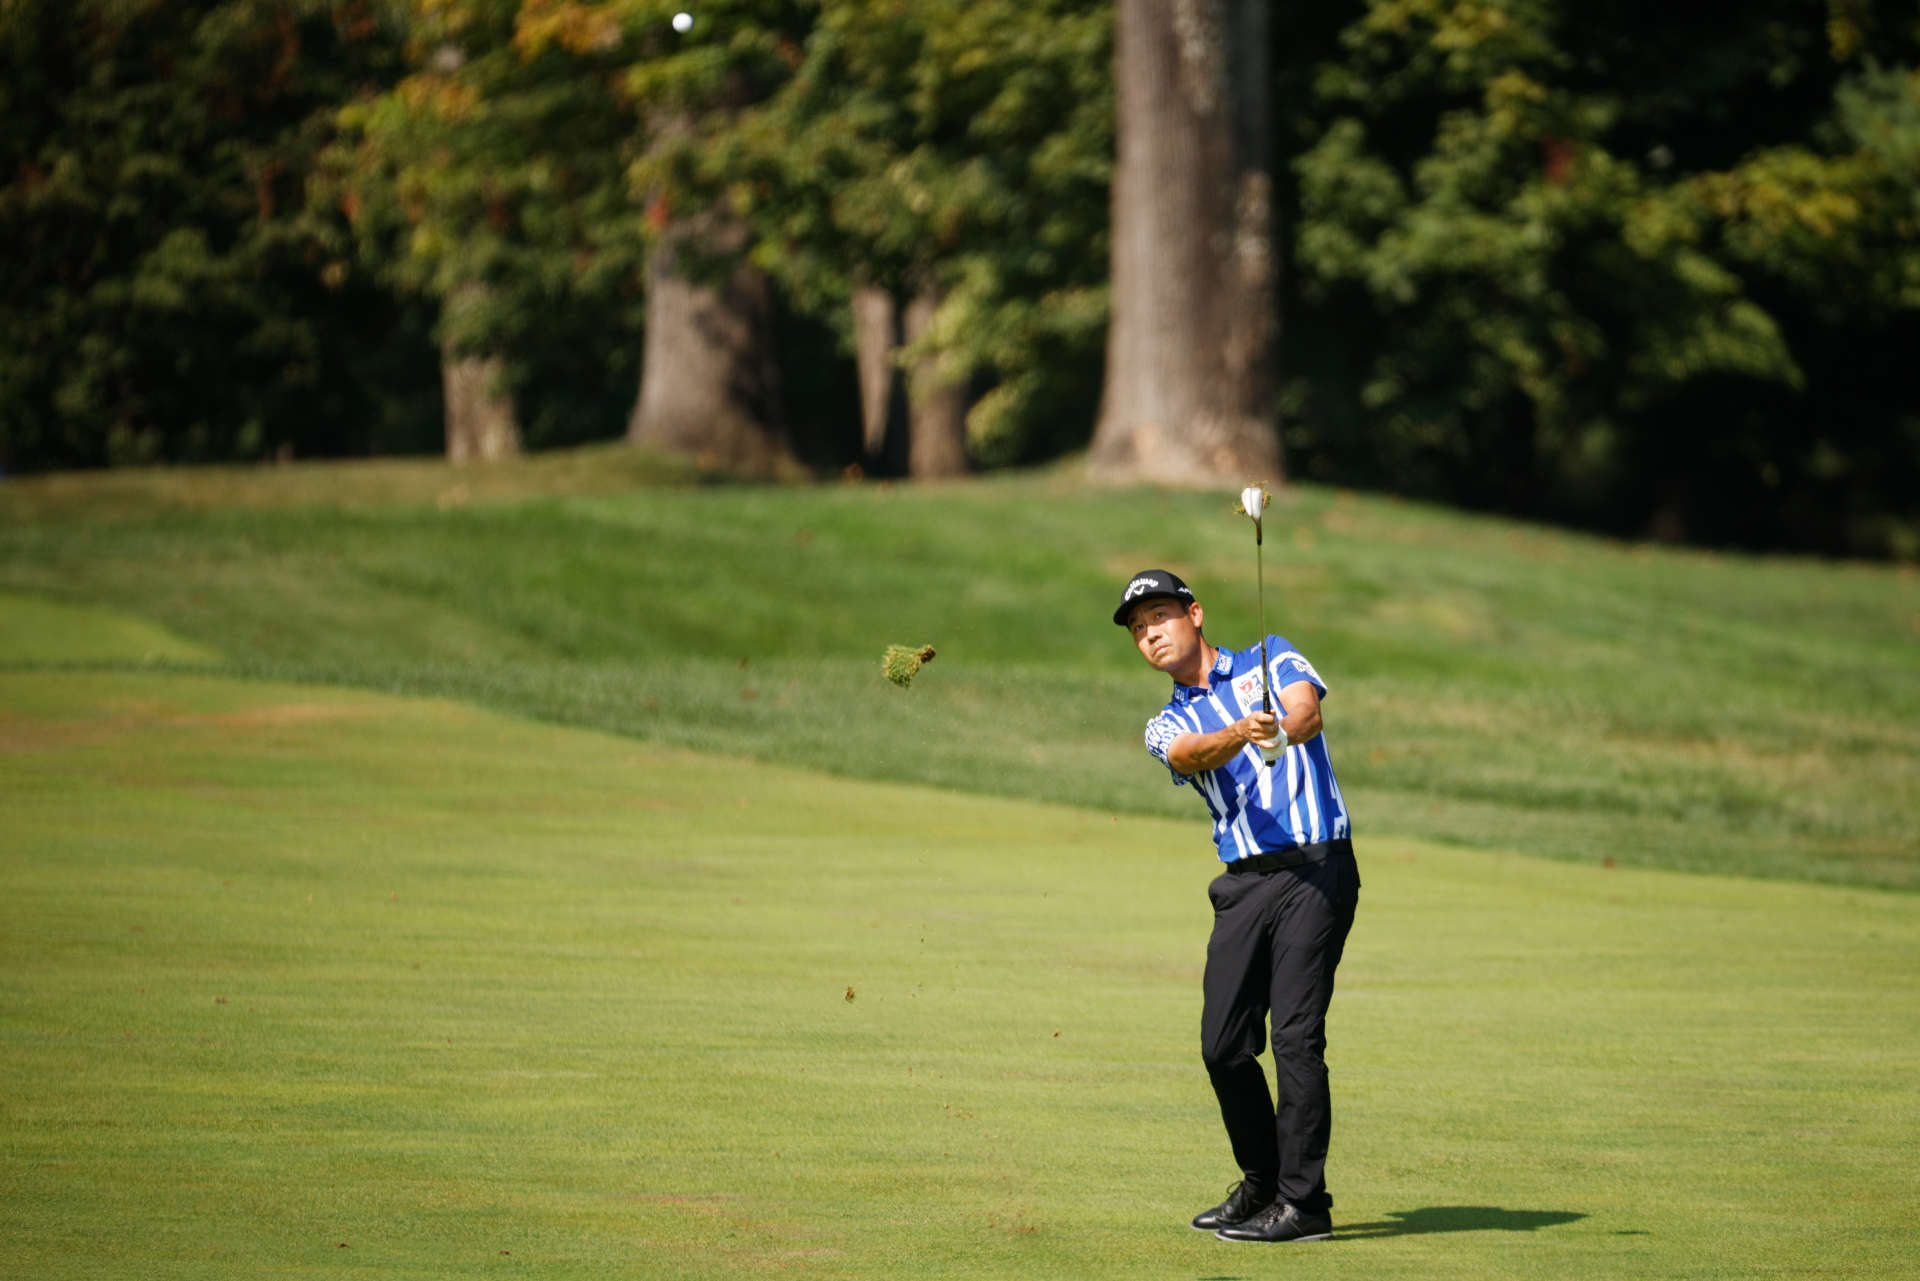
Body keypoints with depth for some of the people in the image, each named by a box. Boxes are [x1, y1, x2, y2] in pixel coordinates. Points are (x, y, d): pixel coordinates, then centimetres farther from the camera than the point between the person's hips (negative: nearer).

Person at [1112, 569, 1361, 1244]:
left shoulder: (1271, 658, 11)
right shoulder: (1167, 726, 16)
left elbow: (1307, 709, -9)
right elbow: (1190, 754, -9)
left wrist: (1283, 731, -33)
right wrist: (1242, 732, -31)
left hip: (1316, 867, -5)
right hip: (1244, 883, 5)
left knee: (1297, 1035, -12)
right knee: (1224, 1043, 3)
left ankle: (1302, 1202, -9)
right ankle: (1261, 1182, 22)